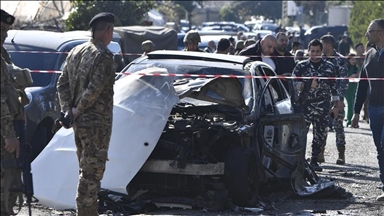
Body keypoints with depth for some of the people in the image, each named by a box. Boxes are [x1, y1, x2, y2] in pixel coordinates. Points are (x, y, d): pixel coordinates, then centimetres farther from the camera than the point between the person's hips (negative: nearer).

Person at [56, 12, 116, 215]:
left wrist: (67, 109, 1)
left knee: (86, 170, 17)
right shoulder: (104, 56, -16)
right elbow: (95, 89, -24)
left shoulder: (76, 52, 10)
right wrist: (78, 110, -14)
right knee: (92, 172, -3)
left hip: (79, 122, 9)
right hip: (97, 123, -9)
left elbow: (62, 84, 9)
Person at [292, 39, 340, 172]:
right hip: (305, 105, -2)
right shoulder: (301, 66, 5)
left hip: (323, 107, 2)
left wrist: (335, 106, 8)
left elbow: (334, 87, 11)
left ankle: (314, 161, 14)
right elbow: (293, 83, 0)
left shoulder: (329, 67, 10)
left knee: (320, 135, 3)